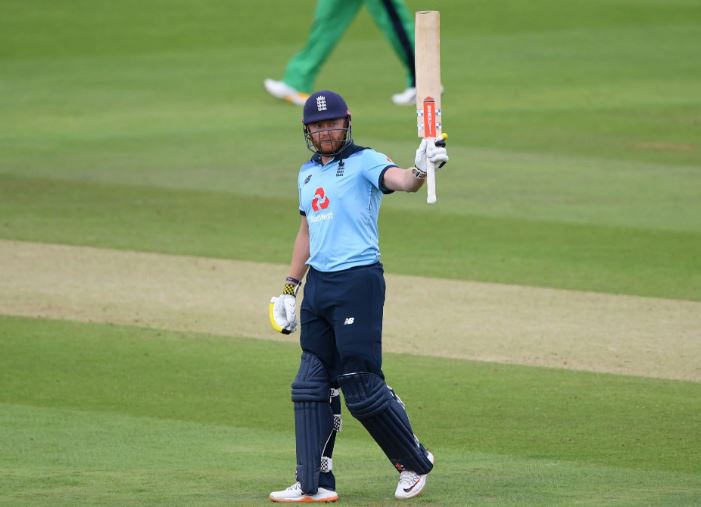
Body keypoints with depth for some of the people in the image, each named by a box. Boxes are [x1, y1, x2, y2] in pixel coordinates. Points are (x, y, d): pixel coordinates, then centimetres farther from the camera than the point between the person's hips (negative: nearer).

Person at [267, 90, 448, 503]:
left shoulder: (364, 162, -6)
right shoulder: (308, 173, 17)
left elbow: (399, 180, -26)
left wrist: (421, 170, -49)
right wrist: (291, 288, 23)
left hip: (358, 280, -8)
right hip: (317, 284, 8)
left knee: (362, 386, -8)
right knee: (312, 386, 7)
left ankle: (416, 463, 10)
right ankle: (314, 484, 10)